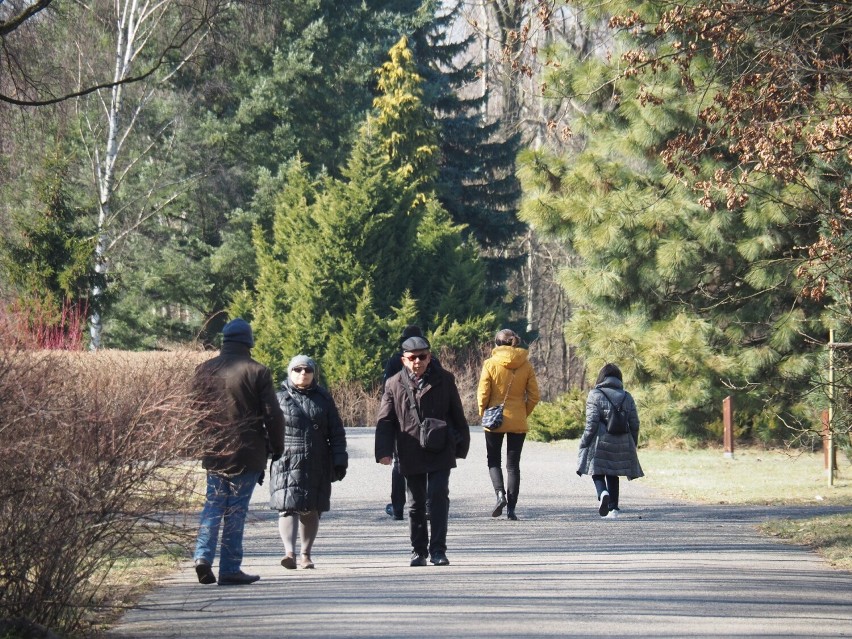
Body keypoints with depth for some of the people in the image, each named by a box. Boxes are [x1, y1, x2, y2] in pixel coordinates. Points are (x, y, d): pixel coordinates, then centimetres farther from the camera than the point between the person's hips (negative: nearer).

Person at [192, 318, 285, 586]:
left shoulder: (204, 370, 4)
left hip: (213, 453, 4)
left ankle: (203, 555, -4)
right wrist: (277, 447, 6)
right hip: (246, 455, -3)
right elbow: (273, 415, -8)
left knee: (213, 504, 14)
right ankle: (230, 568, 2)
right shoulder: (257, 372, -8)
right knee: (236, 510, 1)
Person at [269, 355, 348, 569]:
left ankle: (306, 554, 17)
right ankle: (289, 552, -23)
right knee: (288, 506, -14)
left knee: (311, 510, 7)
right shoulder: (279, 398, 4)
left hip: (317, 464, 3)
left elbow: (336, 432, 12)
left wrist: (340, 461, 6)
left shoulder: (323, 398, 11)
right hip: (287, 463, -2)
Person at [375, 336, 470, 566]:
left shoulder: (444, 380, 4)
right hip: (411, 456, 1)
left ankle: (438, 549, -8)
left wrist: (462, 446, 12)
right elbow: (384, 421, 3)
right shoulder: (394, 385, 4)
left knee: (439, 496, -11)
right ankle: (418, 550, 20)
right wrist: (384, 451, -9)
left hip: (440, 453, -1)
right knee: (416, 504, 9)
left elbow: (457, 415, 11)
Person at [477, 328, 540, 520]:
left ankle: (500, 494, -12)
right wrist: (524, 413, 13)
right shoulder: (526, 365, 0)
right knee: (513, 464, 8)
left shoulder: (491, 364, -7)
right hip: (518, 422, 2)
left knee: (493, 461, 13)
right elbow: (534, 395, 0)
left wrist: (484, 413, 6)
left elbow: (483, 394, -9)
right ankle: (511, 507, 4)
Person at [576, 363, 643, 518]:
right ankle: (613, 508, 9)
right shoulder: (627, 397, 8)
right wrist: (633, 444, 20)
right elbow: (634, 424, 9)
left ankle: (602, 493, -25)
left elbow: (591, 423, -9)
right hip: (622, 444, 4)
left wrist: (584, 443, -2)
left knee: (597, 472, 4)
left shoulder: (595, 395, -3)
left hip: (600, 442, -4)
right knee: (613, 476, 15)